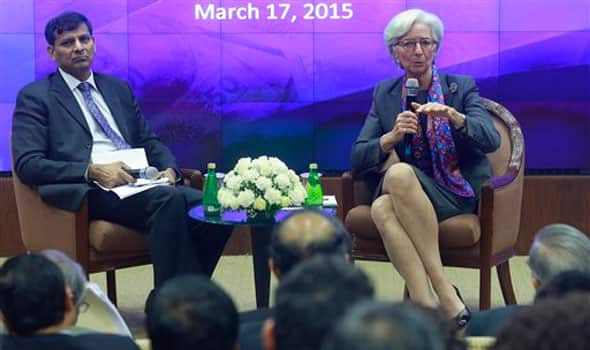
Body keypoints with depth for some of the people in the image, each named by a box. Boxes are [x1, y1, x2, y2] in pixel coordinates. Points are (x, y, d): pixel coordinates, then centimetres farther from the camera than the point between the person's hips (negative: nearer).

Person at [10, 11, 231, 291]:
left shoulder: (119, 88, 24)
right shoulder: (35, 97, 7)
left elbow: (149, 141, 26)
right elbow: (27, 164, -5)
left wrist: (168, 169, 1)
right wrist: (93, 171, -17)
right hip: (91, 192, -6)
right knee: (169, 199, -34)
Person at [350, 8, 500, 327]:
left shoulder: (462, 88, 6)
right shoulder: (384, 94, 12)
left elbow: (491, 141, -9)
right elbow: (357, 157, 4)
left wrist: (454, 117, -28)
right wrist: (392, 137, -17)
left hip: (457, 196, -2)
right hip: (401, 193, 2)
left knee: (400, 173, -35)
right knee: (381, 208, -35)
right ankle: (428, 306, -41)